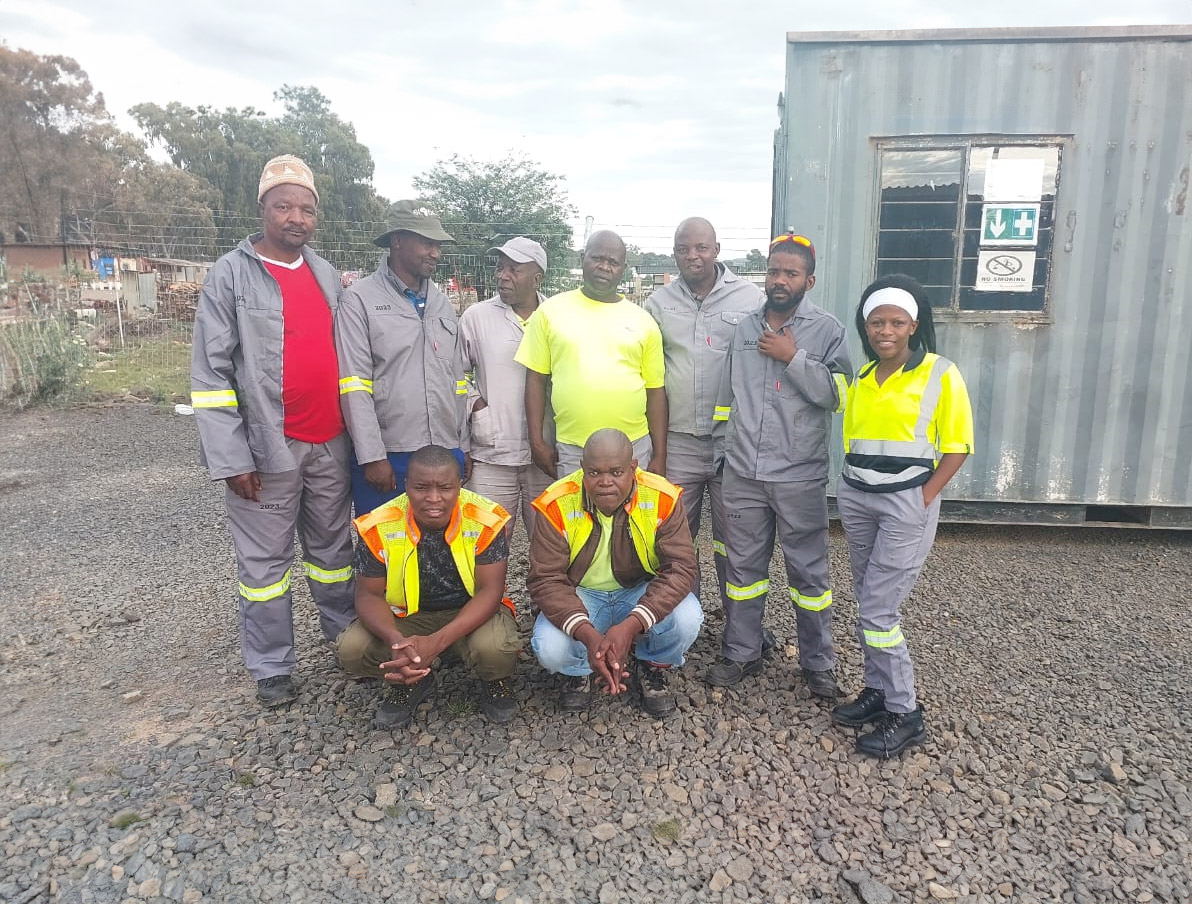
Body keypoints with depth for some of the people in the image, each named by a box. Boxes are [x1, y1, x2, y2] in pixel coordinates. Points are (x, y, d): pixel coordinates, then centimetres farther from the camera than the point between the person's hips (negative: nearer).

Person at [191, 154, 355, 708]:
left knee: (332, 548, 16)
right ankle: (271, 667, 20)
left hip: (329, 444, 5)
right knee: (265, 561, 6)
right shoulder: (230, 276, -5)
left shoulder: (327, 276, 11)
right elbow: (210, 373, -8)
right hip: (267, 448, -4)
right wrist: (231, 456, -13)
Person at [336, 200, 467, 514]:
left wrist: (462, 448, 13)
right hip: (387, 457, -5)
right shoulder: (360, 300, -2)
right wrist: (372, 456, -14)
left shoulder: (442, 303, 15)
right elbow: (354, 387, -9)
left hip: (446, 454, 5)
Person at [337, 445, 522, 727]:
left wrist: (436, 642, -36)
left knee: (494, 649, -34)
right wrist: (396, 640, -33)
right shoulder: (379, 526, -17)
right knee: (353, 649, -22)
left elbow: (490, 591, -22)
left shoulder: (486, 521, -22)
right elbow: (369, 595, -10)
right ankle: (411, 682, 10)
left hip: (471, 613, -2)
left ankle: (496, 681, 5)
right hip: (408, 617, 3)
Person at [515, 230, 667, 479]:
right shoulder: (551, 311, 3)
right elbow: (536, 379, 4)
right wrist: (537, 441, -1)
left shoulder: (643, 321, 5)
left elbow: (655, 390, 6)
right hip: (571, 450, -1)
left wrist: (660, 456, 3)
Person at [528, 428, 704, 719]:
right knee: (550, 648, -28)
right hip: (580, 596, 0)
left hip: (643, 593, 1)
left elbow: (680, 568, -26)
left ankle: (653, 668, 7)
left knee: (687, 617, -29)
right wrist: (588, 635, -39)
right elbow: (546, 578, -22)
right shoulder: (556, 505, -21)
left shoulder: (663, 498, -21)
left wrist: (630, 626, -40)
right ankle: (579, 672, 12)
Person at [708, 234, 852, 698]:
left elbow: (837, 395, -13)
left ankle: (818, 662, 24)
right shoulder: (743, 328, 9)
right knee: (743, 566, 12)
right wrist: (722, 447, 15)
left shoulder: (827, 330, -2)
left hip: (800, 476, -3)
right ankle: (741, 653, 27)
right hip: (742, 472, 4)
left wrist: (793, 358, -16)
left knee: (808, 570, 7)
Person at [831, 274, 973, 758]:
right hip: (855, 498, 6)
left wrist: (923, 498, -13)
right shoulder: (861, 378, 9)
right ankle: (878, 690, 28)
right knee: (871, 603, 13)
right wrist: (851, 488, 8)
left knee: (877, 611, -6)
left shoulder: (940, 375, -7)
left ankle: (904, 714, 9)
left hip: (906, 501, -6)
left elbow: (957, 446, -7)